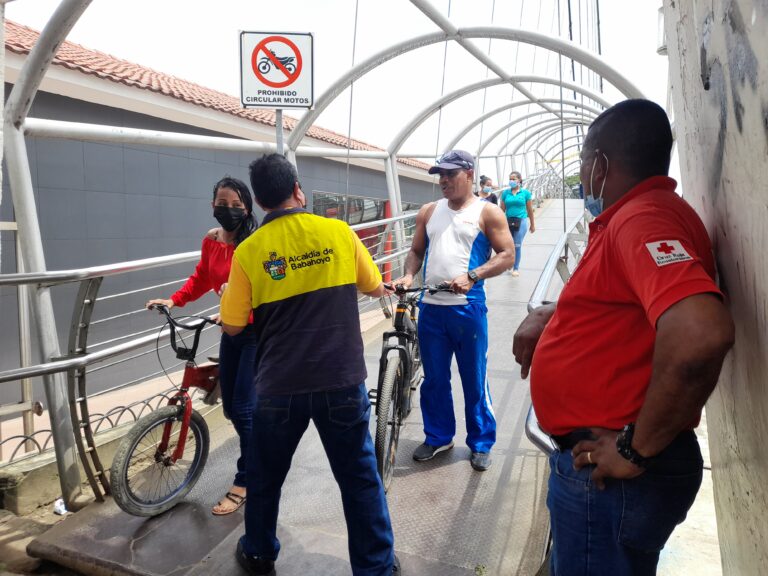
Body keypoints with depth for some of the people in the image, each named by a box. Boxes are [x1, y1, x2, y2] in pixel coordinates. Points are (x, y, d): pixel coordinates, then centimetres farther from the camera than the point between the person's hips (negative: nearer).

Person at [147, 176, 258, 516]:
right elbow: (201, 279, 14)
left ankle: (243, 484, 13)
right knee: (230, 408, 14)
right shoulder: (211, 241, 3)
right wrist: (173, 300, 0)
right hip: (231, 331, 7)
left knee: (243, 409, -5)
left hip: (258, 332, -7)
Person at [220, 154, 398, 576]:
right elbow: (374, 288, 10)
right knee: (360, 477, 14)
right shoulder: (338, 232, -3)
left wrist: (225, 296, 22)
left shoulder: (248, 251, -5)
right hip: (343, 381, 0)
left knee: (264, 477, 22)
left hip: (280, 386, 0)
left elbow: (231, 326, 2)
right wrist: (385, 289, 33)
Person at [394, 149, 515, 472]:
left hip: (468, 308, -4)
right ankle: (438, 437, 31)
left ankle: (481, 443, 24)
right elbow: (416, 251, 17)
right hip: (430, 308, 4)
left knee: (474, 380, 7)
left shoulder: (487, 213, 0)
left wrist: (472, 276, -19)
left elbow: (507, 255, -6)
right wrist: (409, 275, -4)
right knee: (434, 379, 13)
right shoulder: (428, 212, 12)